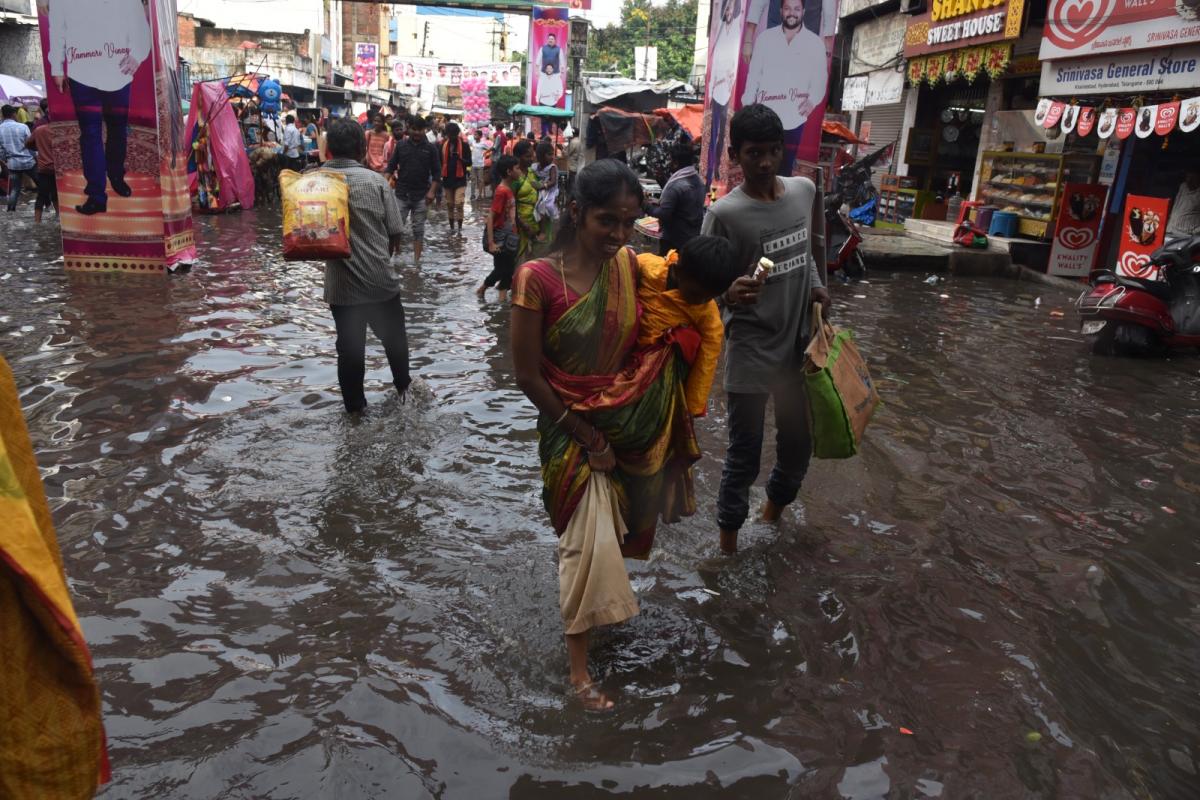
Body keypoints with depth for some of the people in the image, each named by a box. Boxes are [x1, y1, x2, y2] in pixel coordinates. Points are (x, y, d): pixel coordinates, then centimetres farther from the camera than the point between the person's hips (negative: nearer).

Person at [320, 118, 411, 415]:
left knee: (349, 346, 14)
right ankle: (403, 385, 40)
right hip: (380, 279, -1)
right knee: (393, 337, 21)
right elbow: (395, 234, -5)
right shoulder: (375, 180, -10)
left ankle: (355, 404, 25)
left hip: (340, 283, 2)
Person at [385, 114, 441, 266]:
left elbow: (437, 172, 2)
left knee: (418, 228, 5)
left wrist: (431, 191, -8)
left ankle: (416, 258, 10)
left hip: (421, 195, -1)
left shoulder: (430, 148, 1)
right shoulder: (400, 145, 4)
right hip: (401, 193, 1)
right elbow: (391, 166, 7)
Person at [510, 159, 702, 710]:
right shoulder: (537, 279, -20)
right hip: (571, 426, -5)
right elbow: (528, 376, -16)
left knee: (616, 526, 19)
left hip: (632, 423, 5)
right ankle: (577, 659, 19)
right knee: (587, 538, -1)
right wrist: (587, 437, -12)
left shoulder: (630, 267, -6)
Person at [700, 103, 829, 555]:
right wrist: (729, 294, -36)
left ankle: (776, 505, 47)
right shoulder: (724, 214, -16)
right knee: (745, 453, 4)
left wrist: (816, 284, 5)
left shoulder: (805, 191, 1)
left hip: (800, 344, 6)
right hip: (750, 352, -5)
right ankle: (729, 534, 24)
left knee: (799, 443, 20)